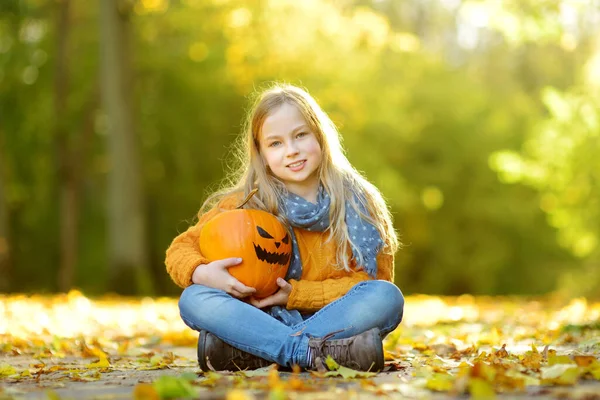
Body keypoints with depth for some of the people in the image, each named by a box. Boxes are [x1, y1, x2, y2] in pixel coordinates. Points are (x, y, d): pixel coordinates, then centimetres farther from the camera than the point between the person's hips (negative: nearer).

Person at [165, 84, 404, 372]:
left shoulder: (357, 203, 1)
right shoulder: (246, 204, 1)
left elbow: (371, 280, -3)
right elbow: (181, 249, 2)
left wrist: (297, 294, -13)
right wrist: (201, 272, -22)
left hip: (334, 321, 0)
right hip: (264, 321, 0)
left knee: (388, 297, -29)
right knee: (193, 299, -23)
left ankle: (244, 354, -33)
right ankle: (320, 352, -37)